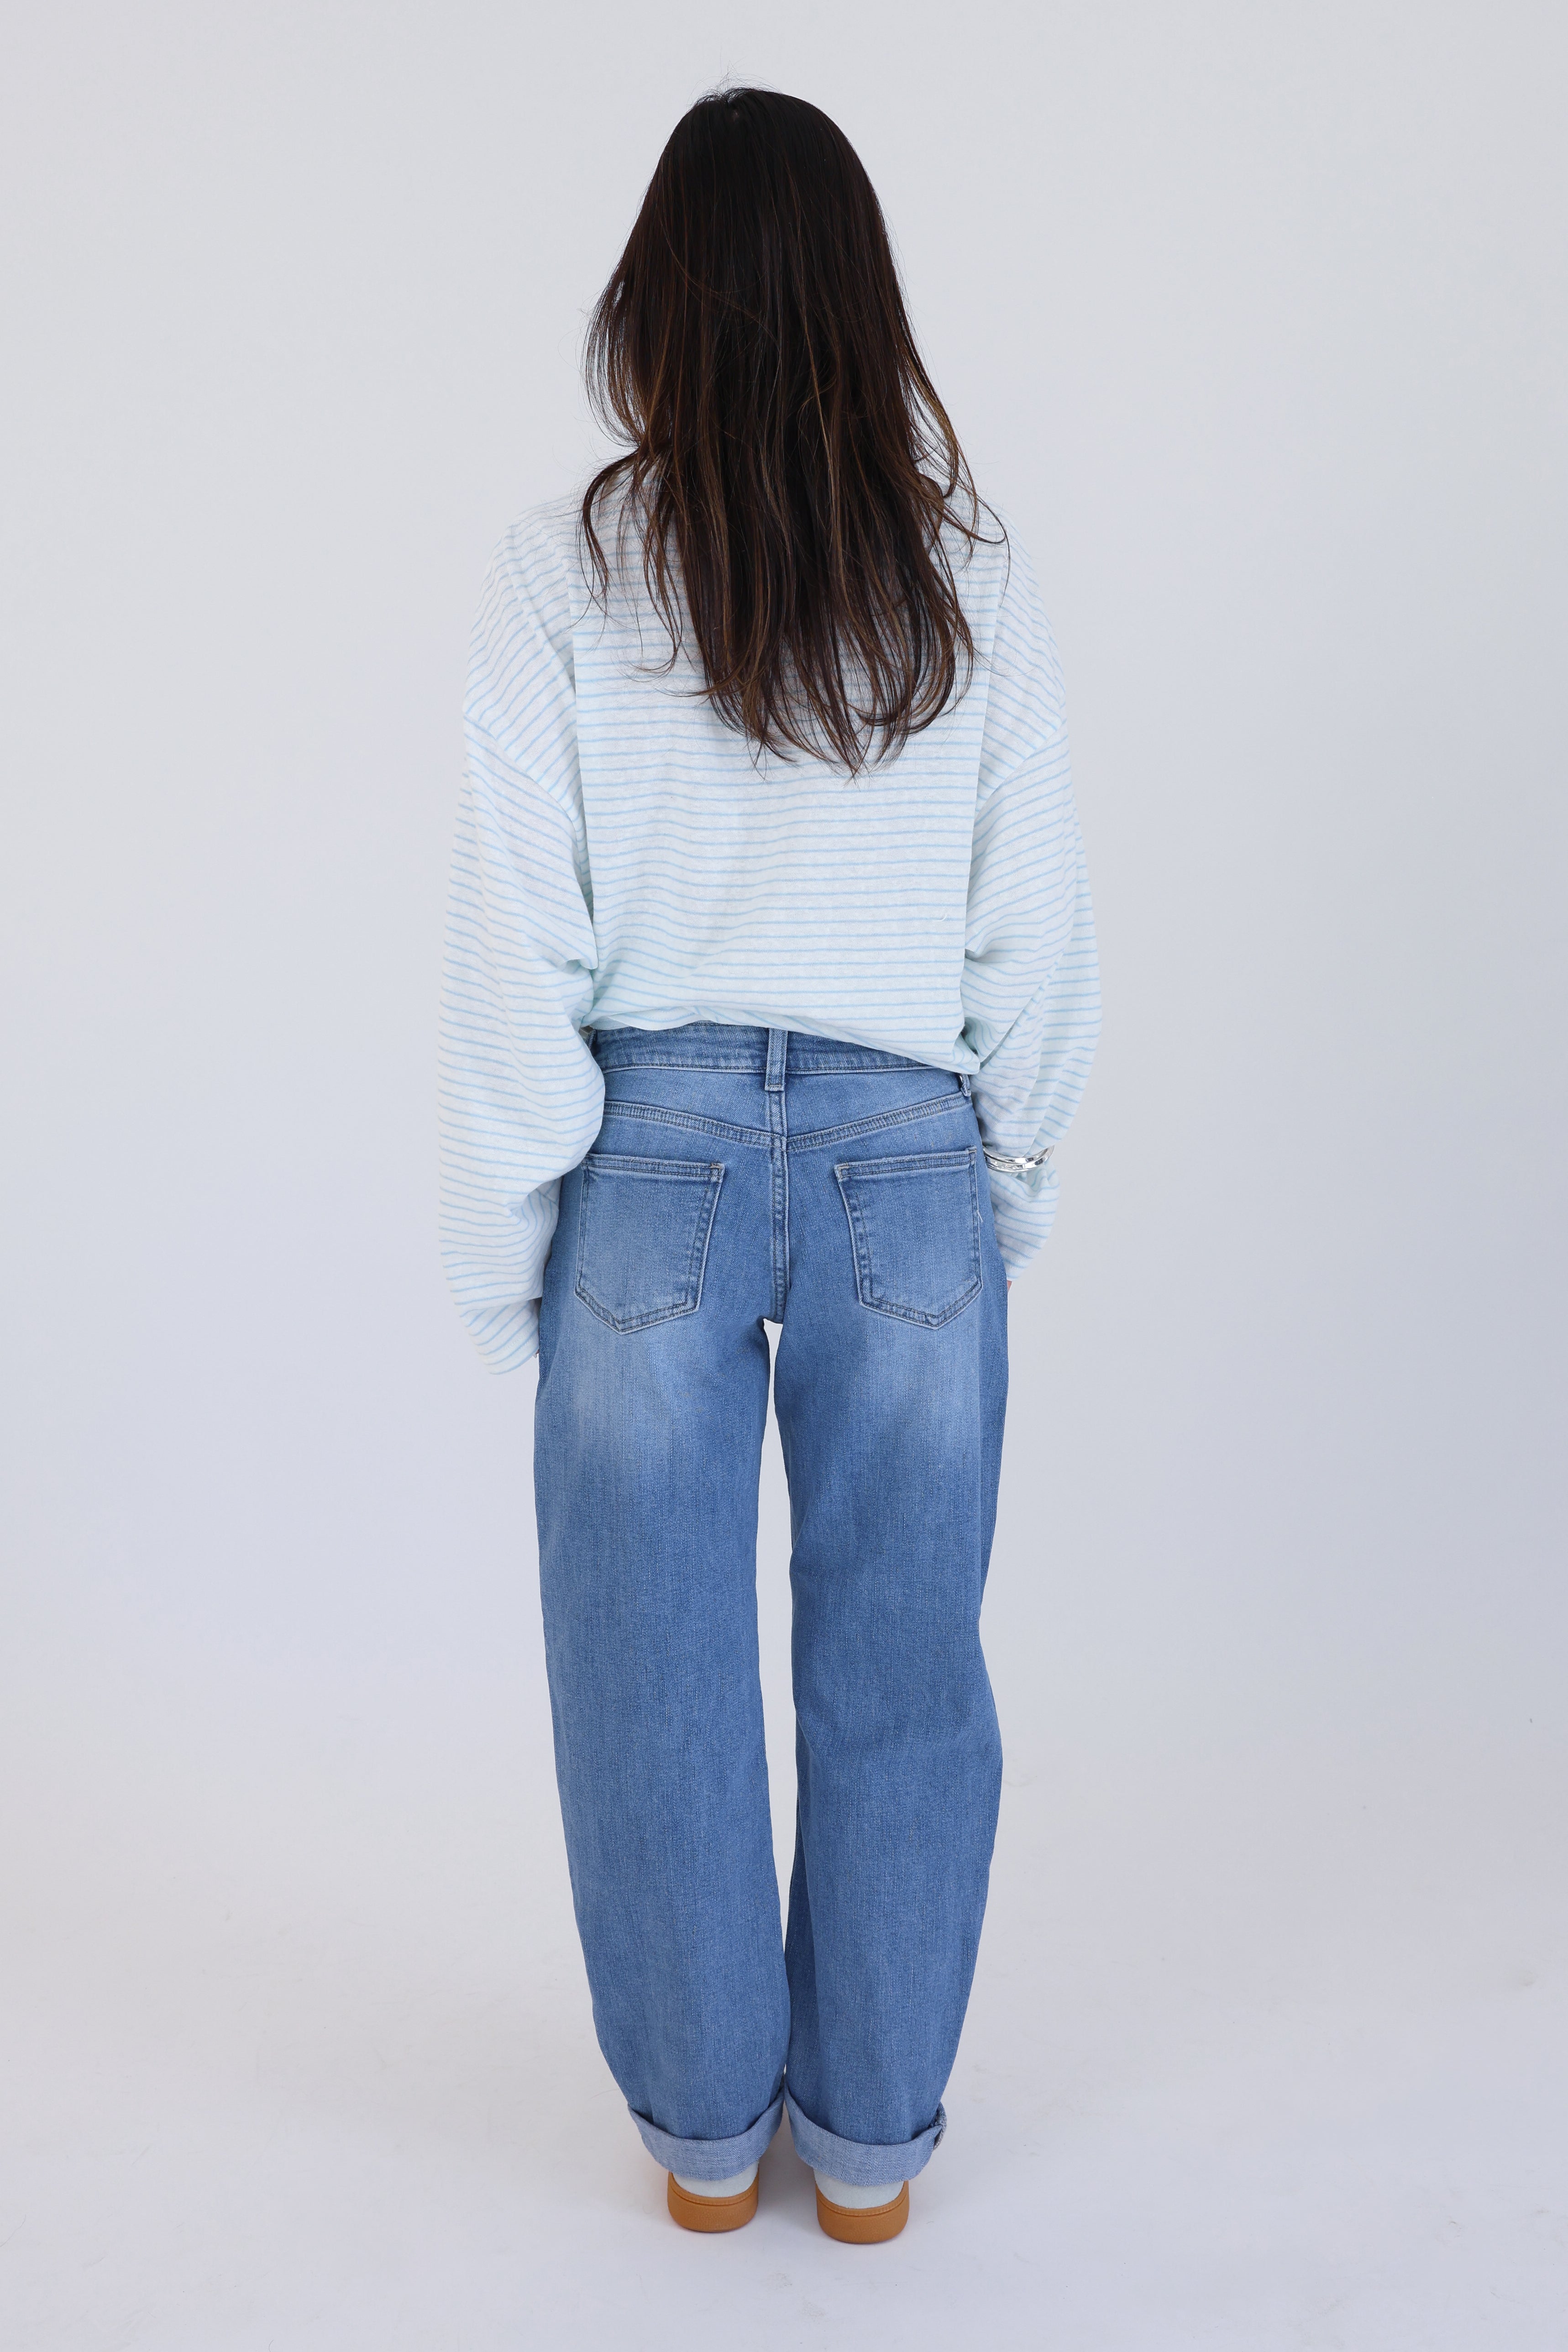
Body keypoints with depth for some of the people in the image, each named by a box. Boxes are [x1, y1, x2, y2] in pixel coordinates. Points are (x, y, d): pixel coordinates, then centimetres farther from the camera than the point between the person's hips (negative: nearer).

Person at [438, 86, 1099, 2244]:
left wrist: (501, 1238, 3)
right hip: (910, 1170, 2)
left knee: (657, 1679, 15)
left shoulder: (565, 572, -4)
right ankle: (872, 2140, 33)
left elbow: (516, 938, -6)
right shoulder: (977, 580, 0)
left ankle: (707, 2133, 34)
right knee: (899, 1680, 15)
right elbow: (1041, 937, 2)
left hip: (653, 1158, -1)